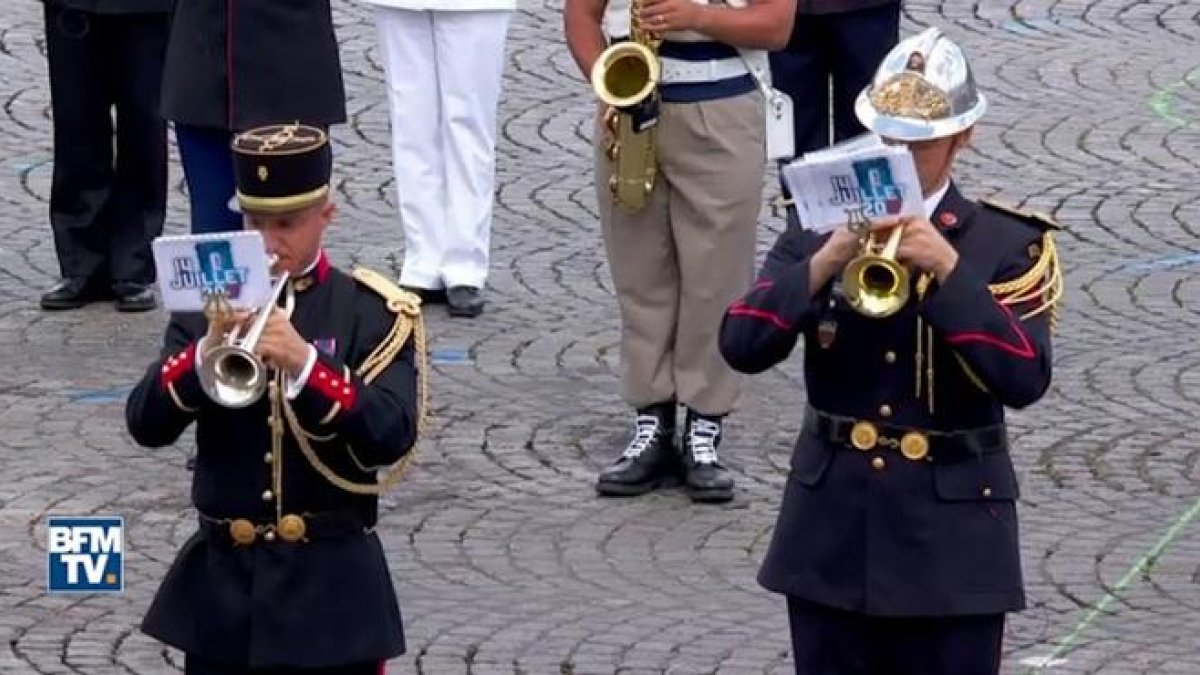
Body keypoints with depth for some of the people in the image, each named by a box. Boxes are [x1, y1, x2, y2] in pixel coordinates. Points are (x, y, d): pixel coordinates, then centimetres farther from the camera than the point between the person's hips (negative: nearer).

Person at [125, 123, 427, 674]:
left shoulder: (372, 313, -1)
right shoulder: (208, 305, 6)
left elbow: (392, 438, -14)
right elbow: (145, 426, -3)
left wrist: (305, 363, -26)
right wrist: (205, 353, -20)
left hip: (330, 583, -2)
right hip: (222, 575, 3)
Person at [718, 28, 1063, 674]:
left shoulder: (1007, 244, -3)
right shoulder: (818, 227, 3)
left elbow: (1026, 379, -16)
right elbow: (741, 346, -7)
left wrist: (948, 269, -24)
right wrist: (822, 265, -21)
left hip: (950, 542, -2)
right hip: (831, 530, 3)